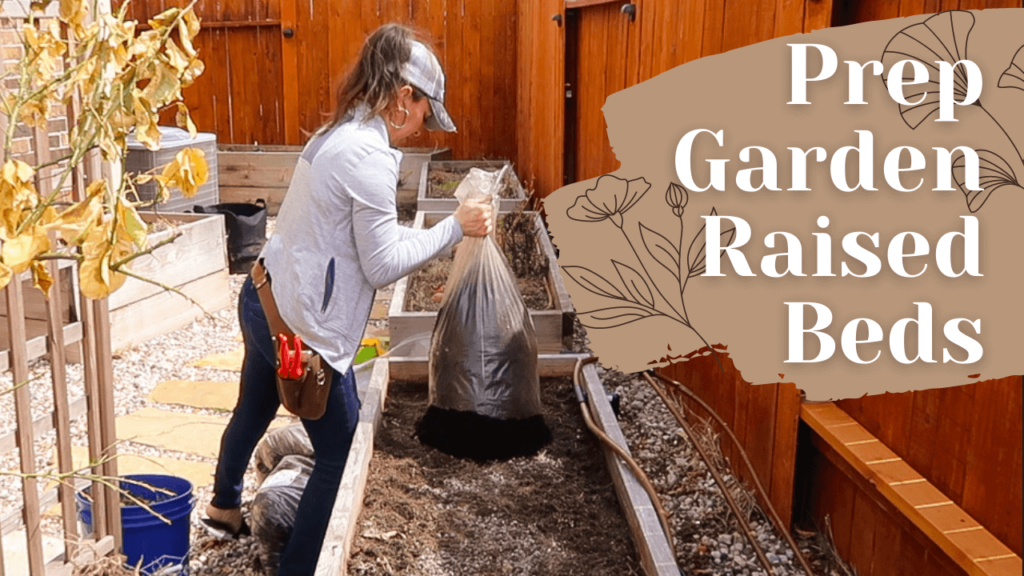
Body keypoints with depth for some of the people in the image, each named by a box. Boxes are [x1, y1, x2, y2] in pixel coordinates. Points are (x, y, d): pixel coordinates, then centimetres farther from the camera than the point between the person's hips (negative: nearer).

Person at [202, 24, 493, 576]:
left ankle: (225, 504, 58)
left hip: (263, 299, 10)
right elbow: (383, 265, -16)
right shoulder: (370, 156, -21)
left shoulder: (337, 136, 8)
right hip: (301, 326, -10)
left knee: (253, 410, 32)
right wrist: (454, 227, -10)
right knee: (341, 456, 5)